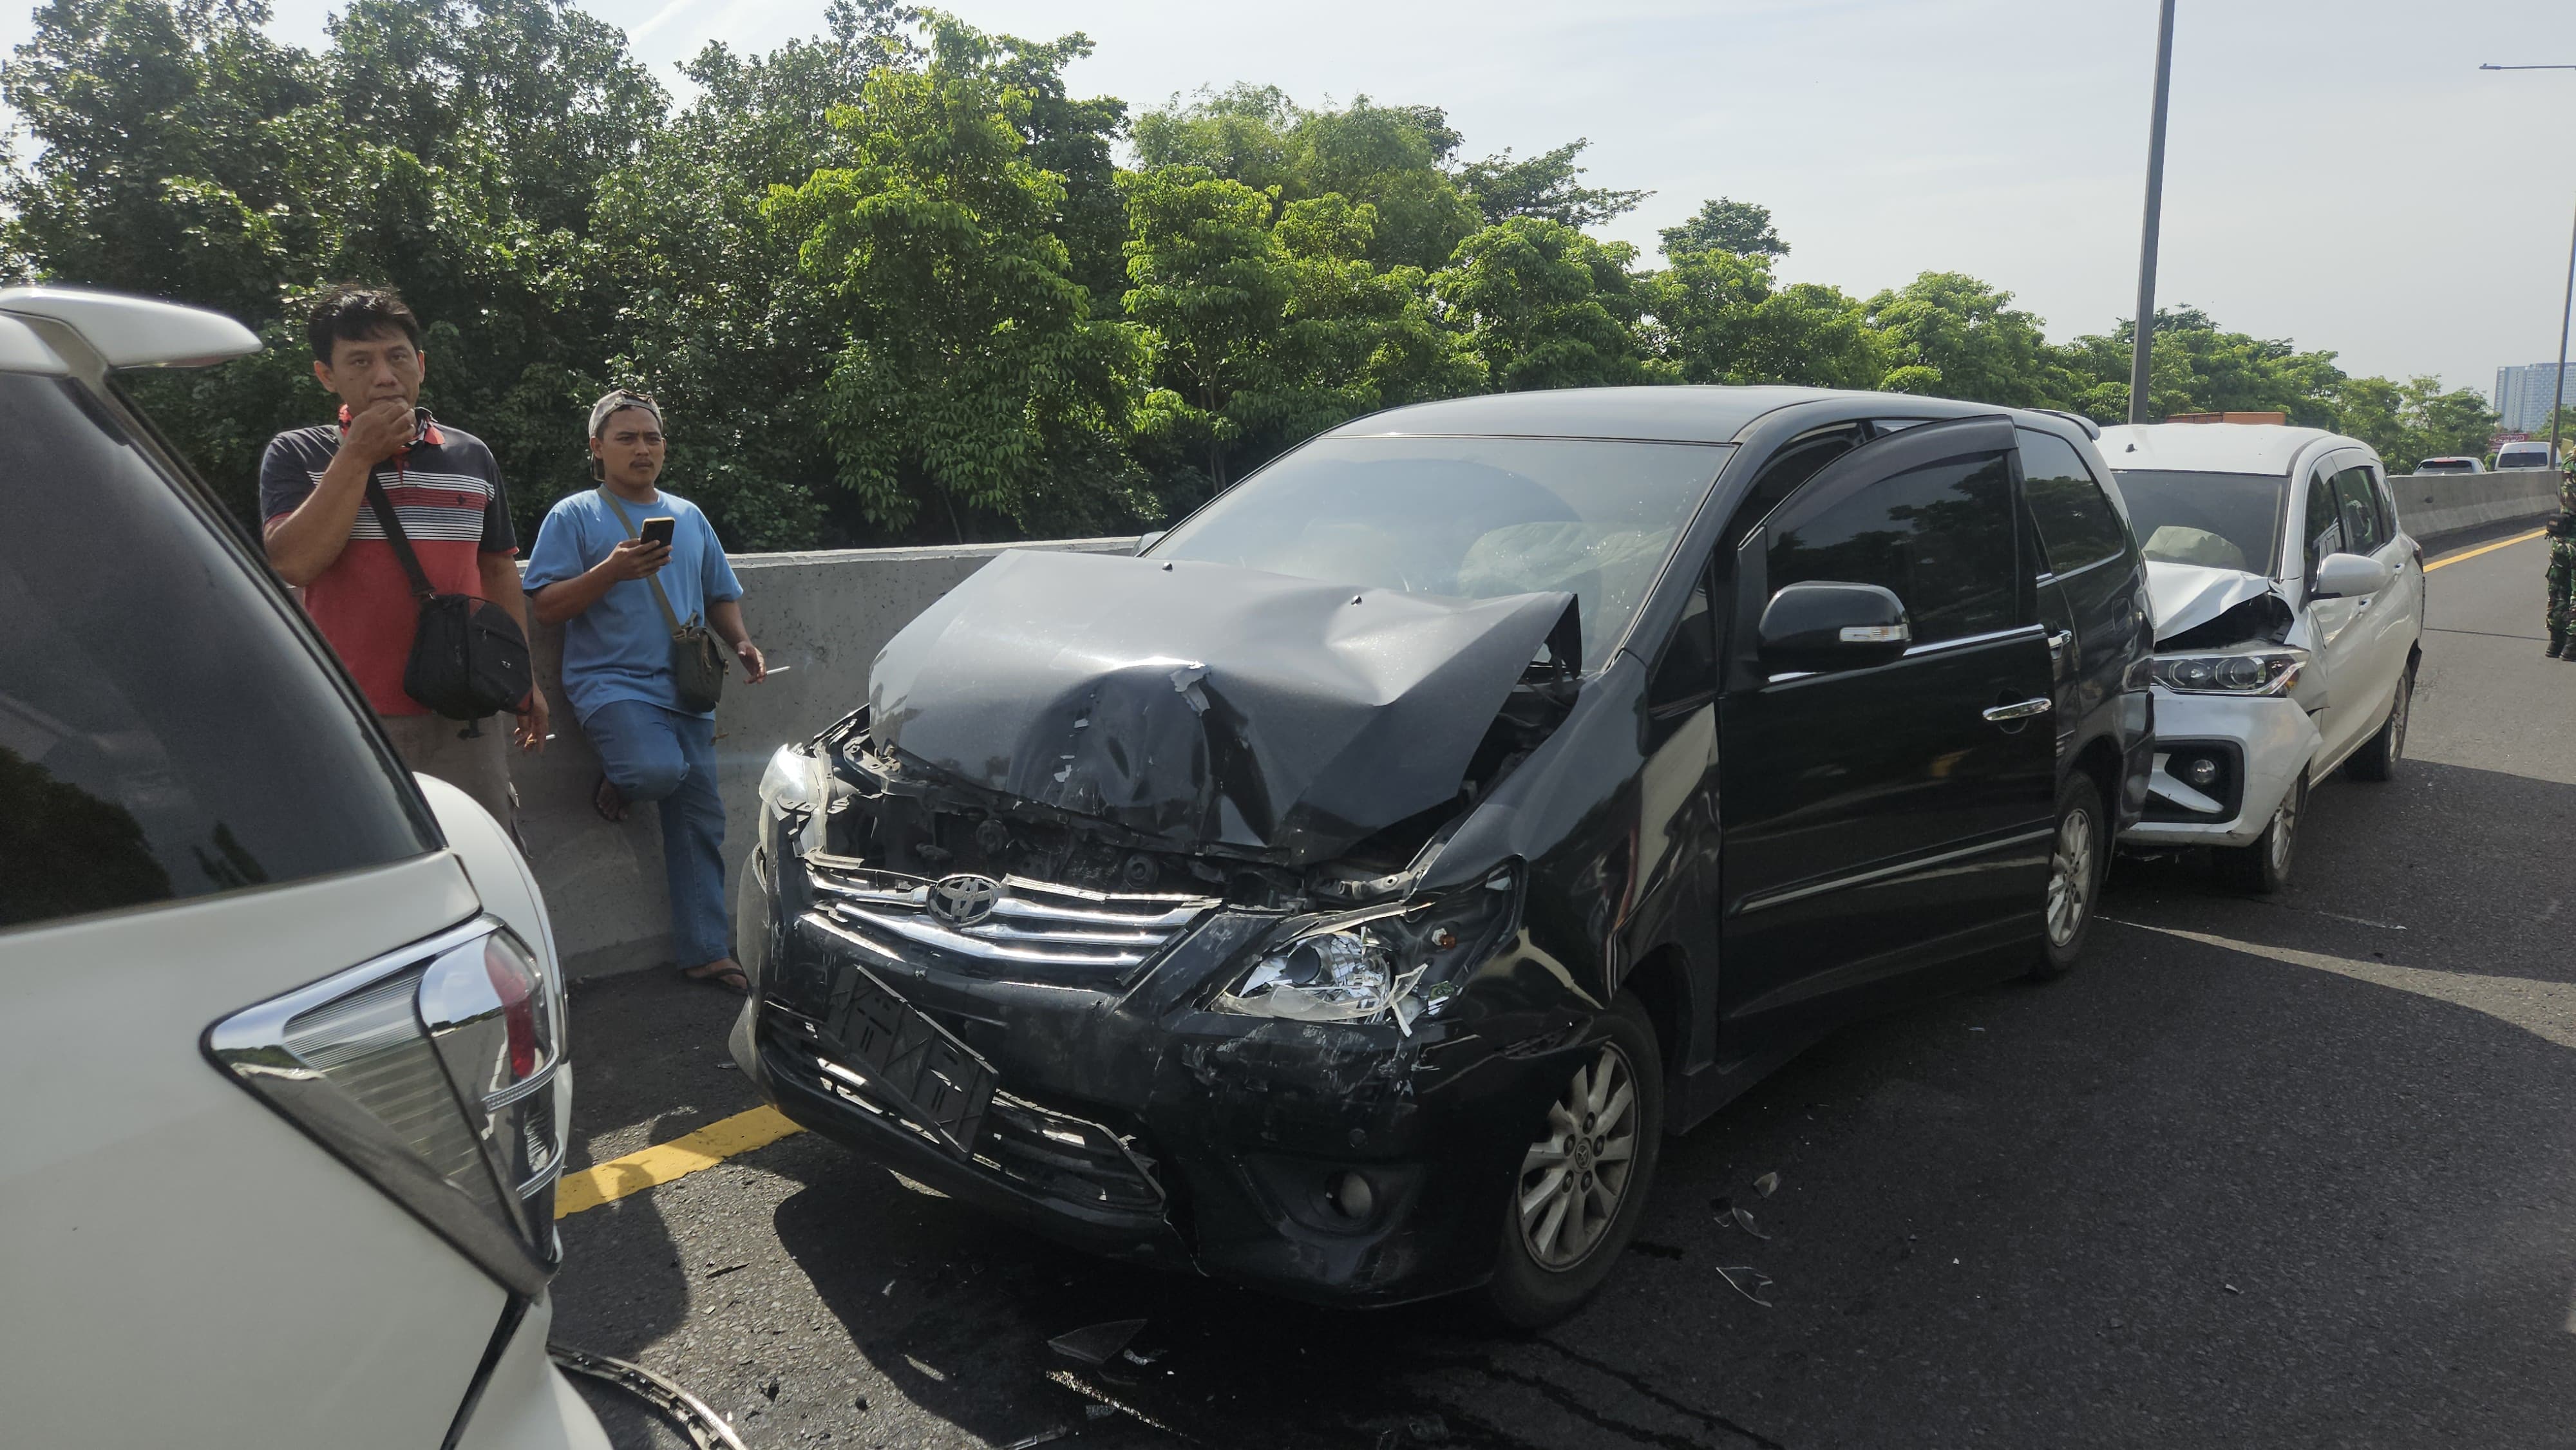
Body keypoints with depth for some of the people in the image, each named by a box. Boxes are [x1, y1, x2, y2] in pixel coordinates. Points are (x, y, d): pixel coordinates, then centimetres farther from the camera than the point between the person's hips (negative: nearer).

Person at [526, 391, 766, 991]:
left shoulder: (688, 516, 19)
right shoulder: (574, 515, 2)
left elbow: (721, 595, 24)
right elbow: (547, 606, -6)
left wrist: (742, 642, 5)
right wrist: (612, 571, -20)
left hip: (685, 688, 5)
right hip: (612, 682, -5)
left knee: (699, 818, 3)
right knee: (660, 769, -32)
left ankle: (706, 951, 12)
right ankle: (616, 779, 6)